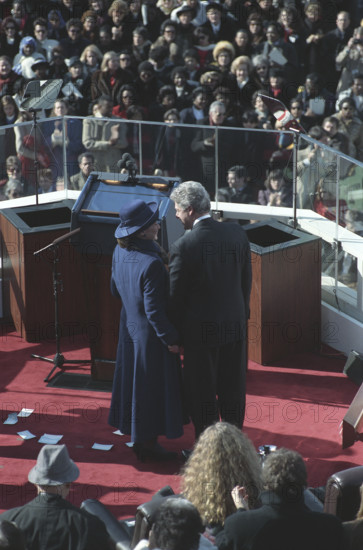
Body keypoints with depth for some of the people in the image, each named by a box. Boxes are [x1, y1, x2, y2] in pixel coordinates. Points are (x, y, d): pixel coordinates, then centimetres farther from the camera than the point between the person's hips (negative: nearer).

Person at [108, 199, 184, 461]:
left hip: (129, 327, 8)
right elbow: (154, 309, -26)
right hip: (150, 332, -8)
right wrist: (170, 338, -15)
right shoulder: (151, 263, -30)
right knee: (152, 387, 6)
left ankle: (139, 439, 32)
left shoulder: (120, 252, -5)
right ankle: (148, 443, 18)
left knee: (135, 382, 19)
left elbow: (115, 289, 9)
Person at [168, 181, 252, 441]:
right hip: (235, 324, 5)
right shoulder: (237, 233, -5)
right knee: (233, 390, 18)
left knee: (202, 393, 9)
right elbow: (247, 280, 5)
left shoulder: (183, 246, -20)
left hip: (201, 331, -5)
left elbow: (176, 295, -12)